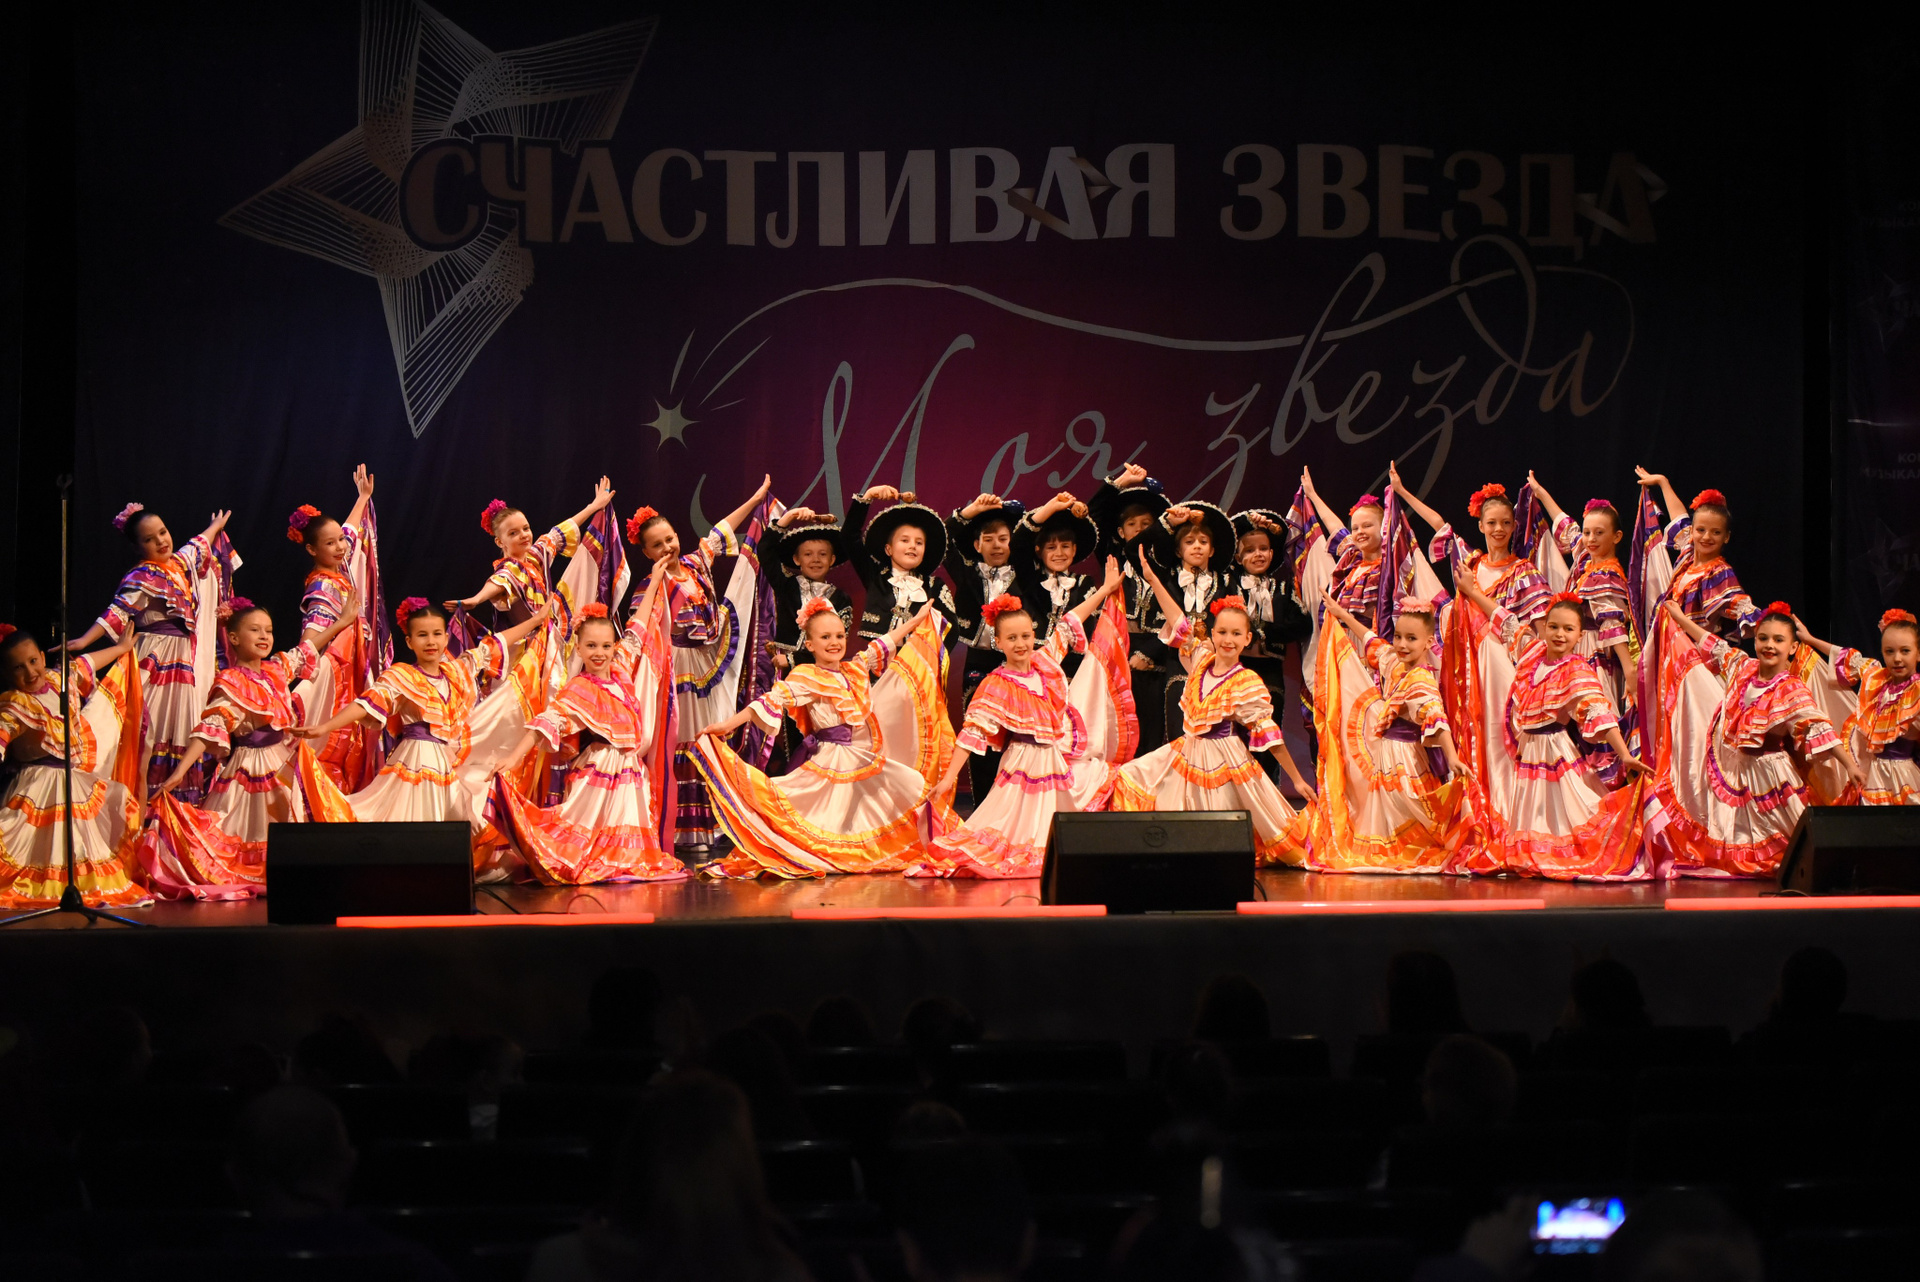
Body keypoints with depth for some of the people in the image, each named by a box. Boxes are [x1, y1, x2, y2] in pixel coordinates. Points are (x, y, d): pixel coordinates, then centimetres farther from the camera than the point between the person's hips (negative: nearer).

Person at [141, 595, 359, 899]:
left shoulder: (277, 669, 6)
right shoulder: (230, 684, -15)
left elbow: (306, 651, 25)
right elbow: (209, 730, -22)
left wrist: (343, 621, 31)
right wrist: (180, 771, -31)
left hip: (284, 768, 7)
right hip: (251, 768, -7)